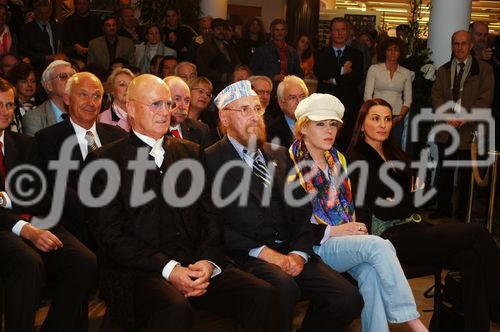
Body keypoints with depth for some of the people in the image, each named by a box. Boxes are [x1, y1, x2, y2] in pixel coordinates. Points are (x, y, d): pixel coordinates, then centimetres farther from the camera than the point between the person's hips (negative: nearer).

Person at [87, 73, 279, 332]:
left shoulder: (191, 152, 19)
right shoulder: (106, 160, 3)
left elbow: (209, 215, 14)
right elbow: (109, 233, -5)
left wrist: (208, 260, -6)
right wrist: (167, 269, -15)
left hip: (196, 264, 5)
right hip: (140, 269, -4)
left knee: (262, 295, -20)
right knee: (176, 309, -36)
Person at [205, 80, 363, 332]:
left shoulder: (279, 155, 21)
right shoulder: (211, 160, 0)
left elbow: (302, 211, 15)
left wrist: (299, 253, -3)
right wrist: (263, 252, -16)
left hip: (291, 252, 6)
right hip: (245, 255, -5)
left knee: (349, 299, -14)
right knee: (284, 287, -36)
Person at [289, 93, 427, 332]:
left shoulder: (338, 159, 19)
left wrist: (355, 227, 1)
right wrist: (333, 231, -14)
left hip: (346, 239, 6)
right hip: (316, 245, -6)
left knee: (370, 272, -28)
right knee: (379, 246, -28)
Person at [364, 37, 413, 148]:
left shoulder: (406, 73, 11)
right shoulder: (374, 69, 5)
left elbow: (408, 99, 11)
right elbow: (367, 95, 1)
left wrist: (400, 117, -5)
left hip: (397, 119, 2)